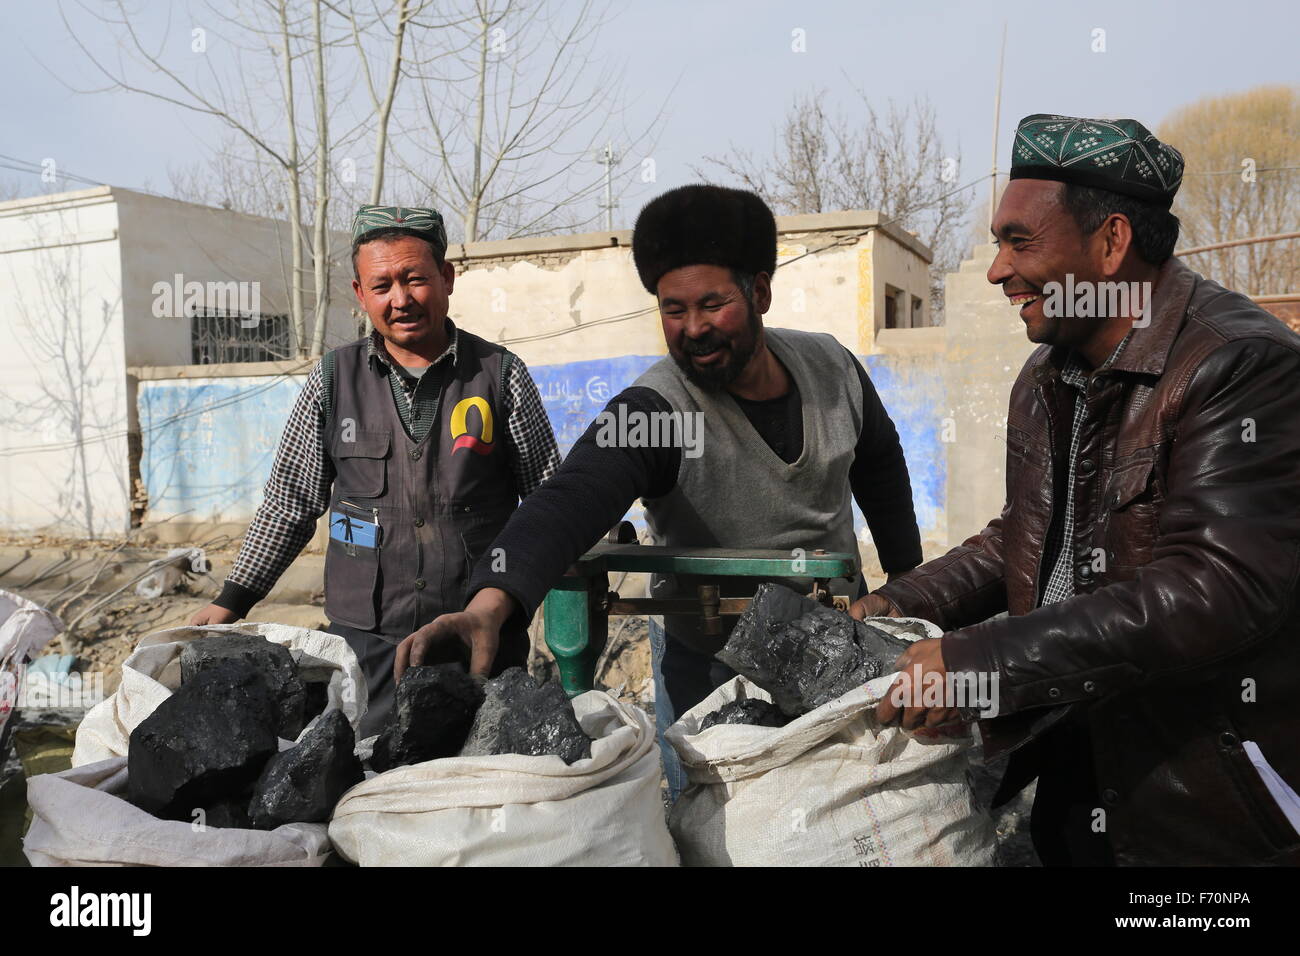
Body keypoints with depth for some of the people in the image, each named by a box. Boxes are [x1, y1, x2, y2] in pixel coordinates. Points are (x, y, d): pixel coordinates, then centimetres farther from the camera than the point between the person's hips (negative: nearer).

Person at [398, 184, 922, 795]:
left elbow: (879, 465, 11)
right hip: (708, 669, -4)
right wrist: (491, 601, -61)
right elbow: (571, 500, -43)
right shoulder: (651, 411, -25)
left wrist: (908, 582, 13)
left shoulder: (831, 366, -8)